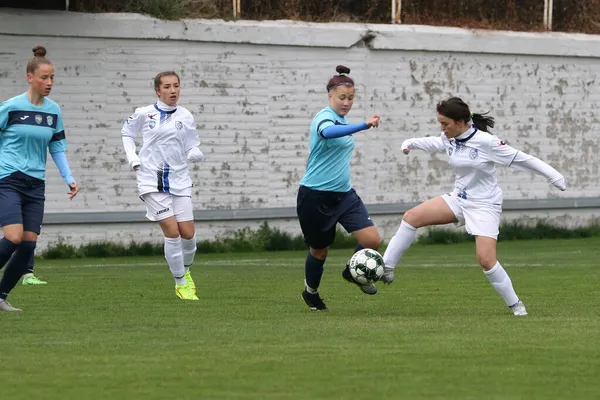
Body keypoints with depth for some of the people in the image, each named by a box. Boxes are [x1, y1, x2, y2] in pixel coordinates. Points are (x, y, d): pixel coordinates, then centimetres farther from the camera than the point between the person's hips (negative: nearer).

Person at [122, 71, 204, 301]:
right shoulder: (144, 114, 0)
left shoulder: (185, 117, 5)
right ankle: (180, 284, 3)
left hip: (179, 180, 3)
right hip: (152, 180, -2)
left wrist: (195, 154, -16)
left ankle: (185, 270, 29)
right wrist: (132, 157, 2)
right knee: (172, 232, -11)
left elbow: (193, 148, 7)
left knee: (188, 233, -3)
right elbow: (126, 133, 16)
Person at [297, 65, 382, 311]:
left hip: (343, 194, 7)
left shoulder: (342, 119, 9)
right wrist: (364, 125, -56)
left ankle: (352, 273, 19)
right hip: (315, 196, -7)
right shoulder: (324, 118, -17)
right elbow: (328, 132, -43)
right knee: (320, 250, 9)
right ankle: (311, 292, 36)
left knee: (372, 240, -9)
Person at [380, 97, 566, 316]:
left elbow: (521, 159, -17)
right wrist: (410, 143, 3)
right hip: (459, 199, 7)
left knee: (486, 260, -16)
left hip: (485, 206, -7)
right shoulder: (449, 140, -2)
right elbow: (432, 143, 21)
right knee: (411, 217, -5)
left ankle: (515, 304, 2)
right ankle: (386, 269, 2)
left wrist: (553, 175, -15)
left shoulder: (485, 142, -22)